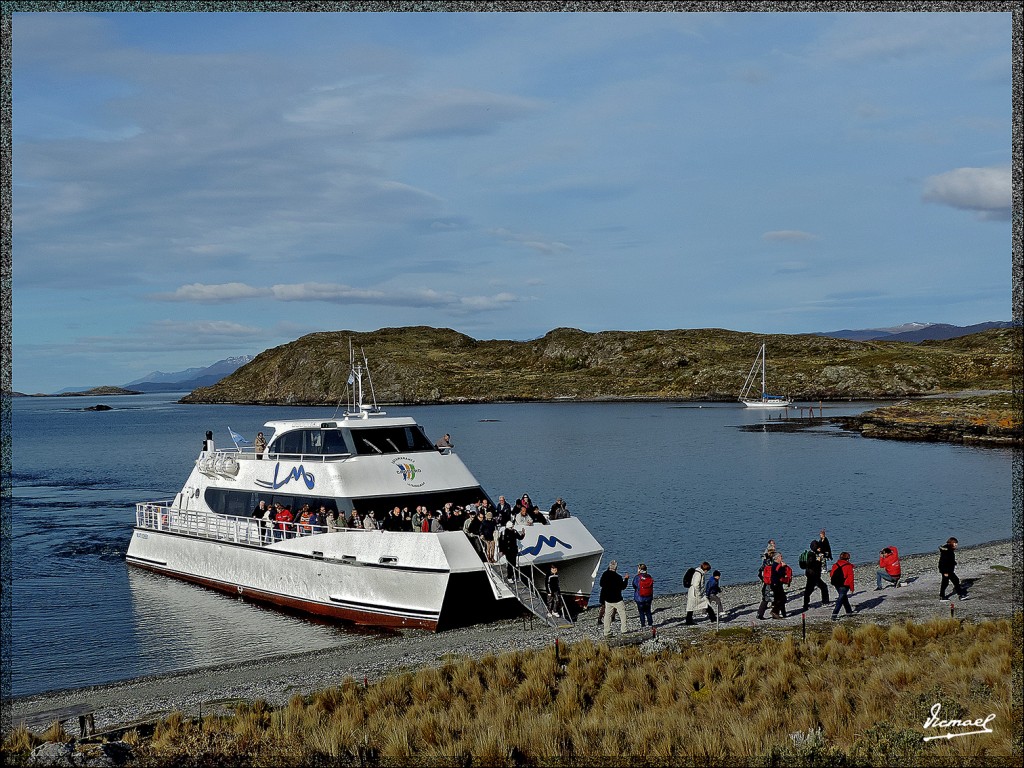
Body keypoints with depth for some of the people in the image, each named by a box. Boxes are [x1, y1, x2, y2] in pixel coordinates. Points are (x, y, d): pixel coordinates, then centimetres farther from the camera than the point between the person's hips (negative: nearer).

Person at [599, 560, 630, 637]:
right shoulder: (618, 577, -18)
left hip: (607, 599, 5)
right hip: (617, 599, -5)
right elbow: (623, 587, -7)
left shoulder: (604, 575, -2)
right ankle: (623, 630, 10)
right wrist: (626, 579, 4)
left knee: (607, 616, 7)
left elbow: (601, 585, 10)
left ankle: (607, 633, 7)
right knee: (622, 614, 11)